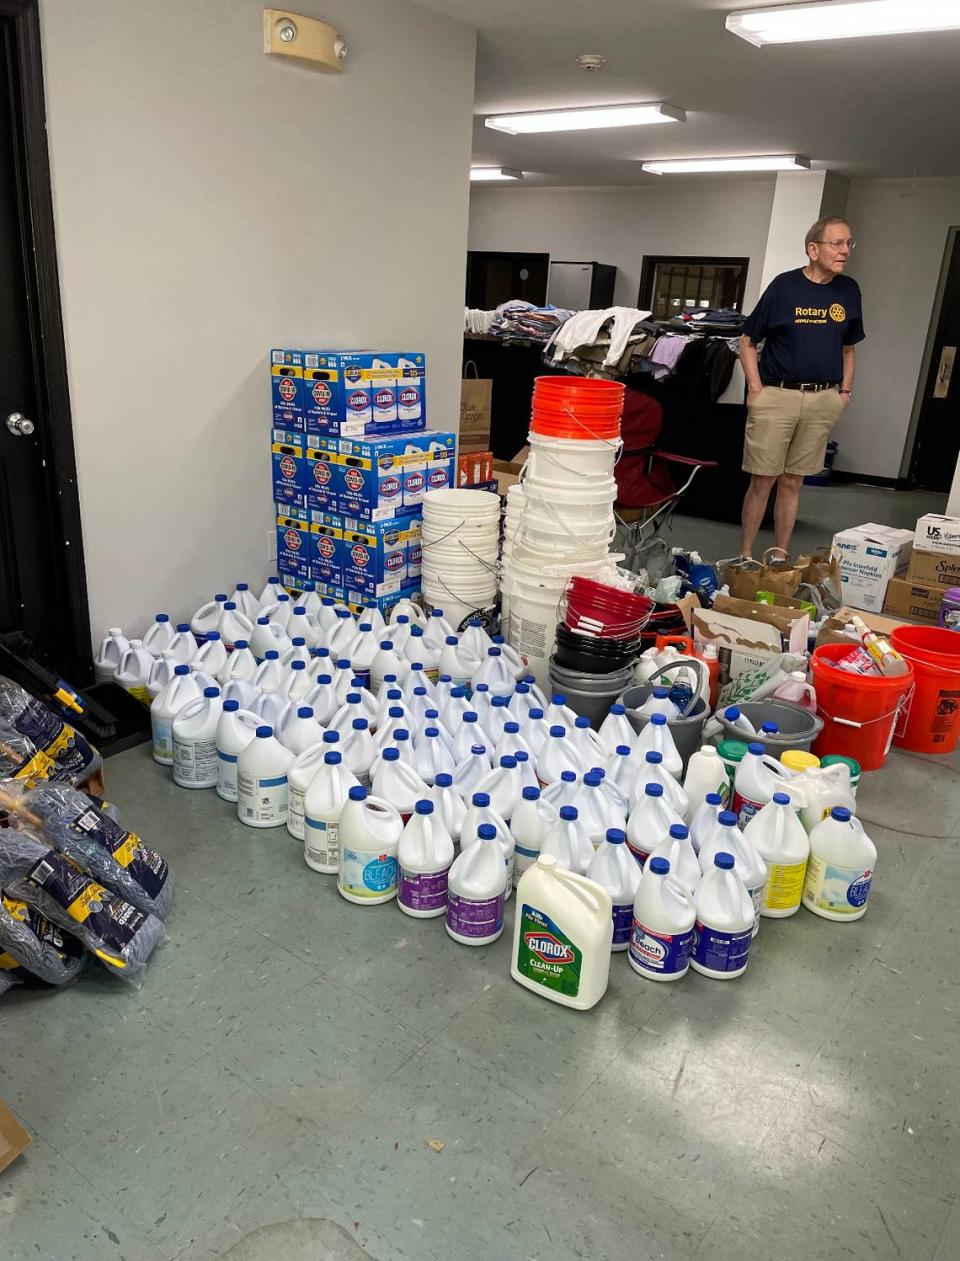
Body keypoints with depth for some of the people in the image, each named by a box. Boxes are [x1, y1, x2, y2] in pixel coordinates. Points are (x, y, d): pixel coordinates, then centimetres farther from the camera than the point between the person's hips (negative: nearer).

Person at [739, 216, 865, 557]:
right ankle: (744, 555, 10)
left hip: (823, 401, 4)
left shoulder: (849, 290, 9)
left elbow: (848, 348, 19)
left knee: (792, 482, 9)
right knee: (762, 481, -1)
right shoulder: (785, 285, -3)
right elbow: (748, 341, 1)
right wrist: (756, 388, -8)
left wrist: (845, 390, 8)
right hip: (776, 396, -3)